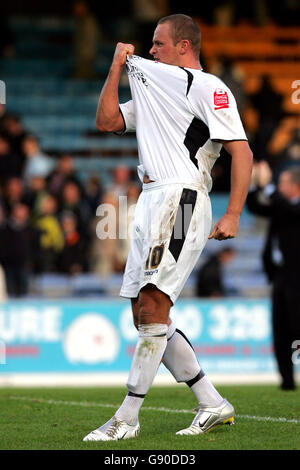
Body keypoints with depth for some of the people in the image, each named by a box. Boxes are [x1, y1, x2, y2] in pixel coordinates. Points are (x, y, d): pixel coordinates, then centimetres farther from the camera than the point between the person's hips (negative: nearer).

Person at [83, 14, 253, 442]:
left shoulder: (207, 87, -3)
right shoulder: (154, 85, 25)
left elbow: (242, 151, -10)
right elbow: (106, 122, 19)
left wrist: (233, 215, -18)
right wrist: (118, 65, 14)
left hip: (180, 201, -10)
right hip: (151, 202, 10)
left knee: (152, 308, -15)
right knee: (145, 317, 7)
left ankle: (127, 418, -15)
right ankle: (212, 404, 11)